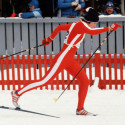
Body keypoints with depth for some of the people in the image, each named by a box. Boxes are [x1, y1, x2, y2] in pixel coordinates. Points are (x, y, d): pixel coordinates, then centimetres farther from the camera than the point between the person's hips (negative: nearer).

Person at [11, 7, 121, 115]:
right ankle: (17, 93, 5)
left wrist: (50, 39, 35)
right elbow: (92, 32, -31)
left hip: (70, 60, 10)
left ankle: (80, 109, 9)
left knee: (85, 81, 2)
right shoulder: (80, 25, -14)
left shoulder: (77, 25, 13)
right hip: (63, 58, -10)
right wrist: (109, 28, -27)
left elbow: (60, 27, 22)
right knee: (45, 81, -6)